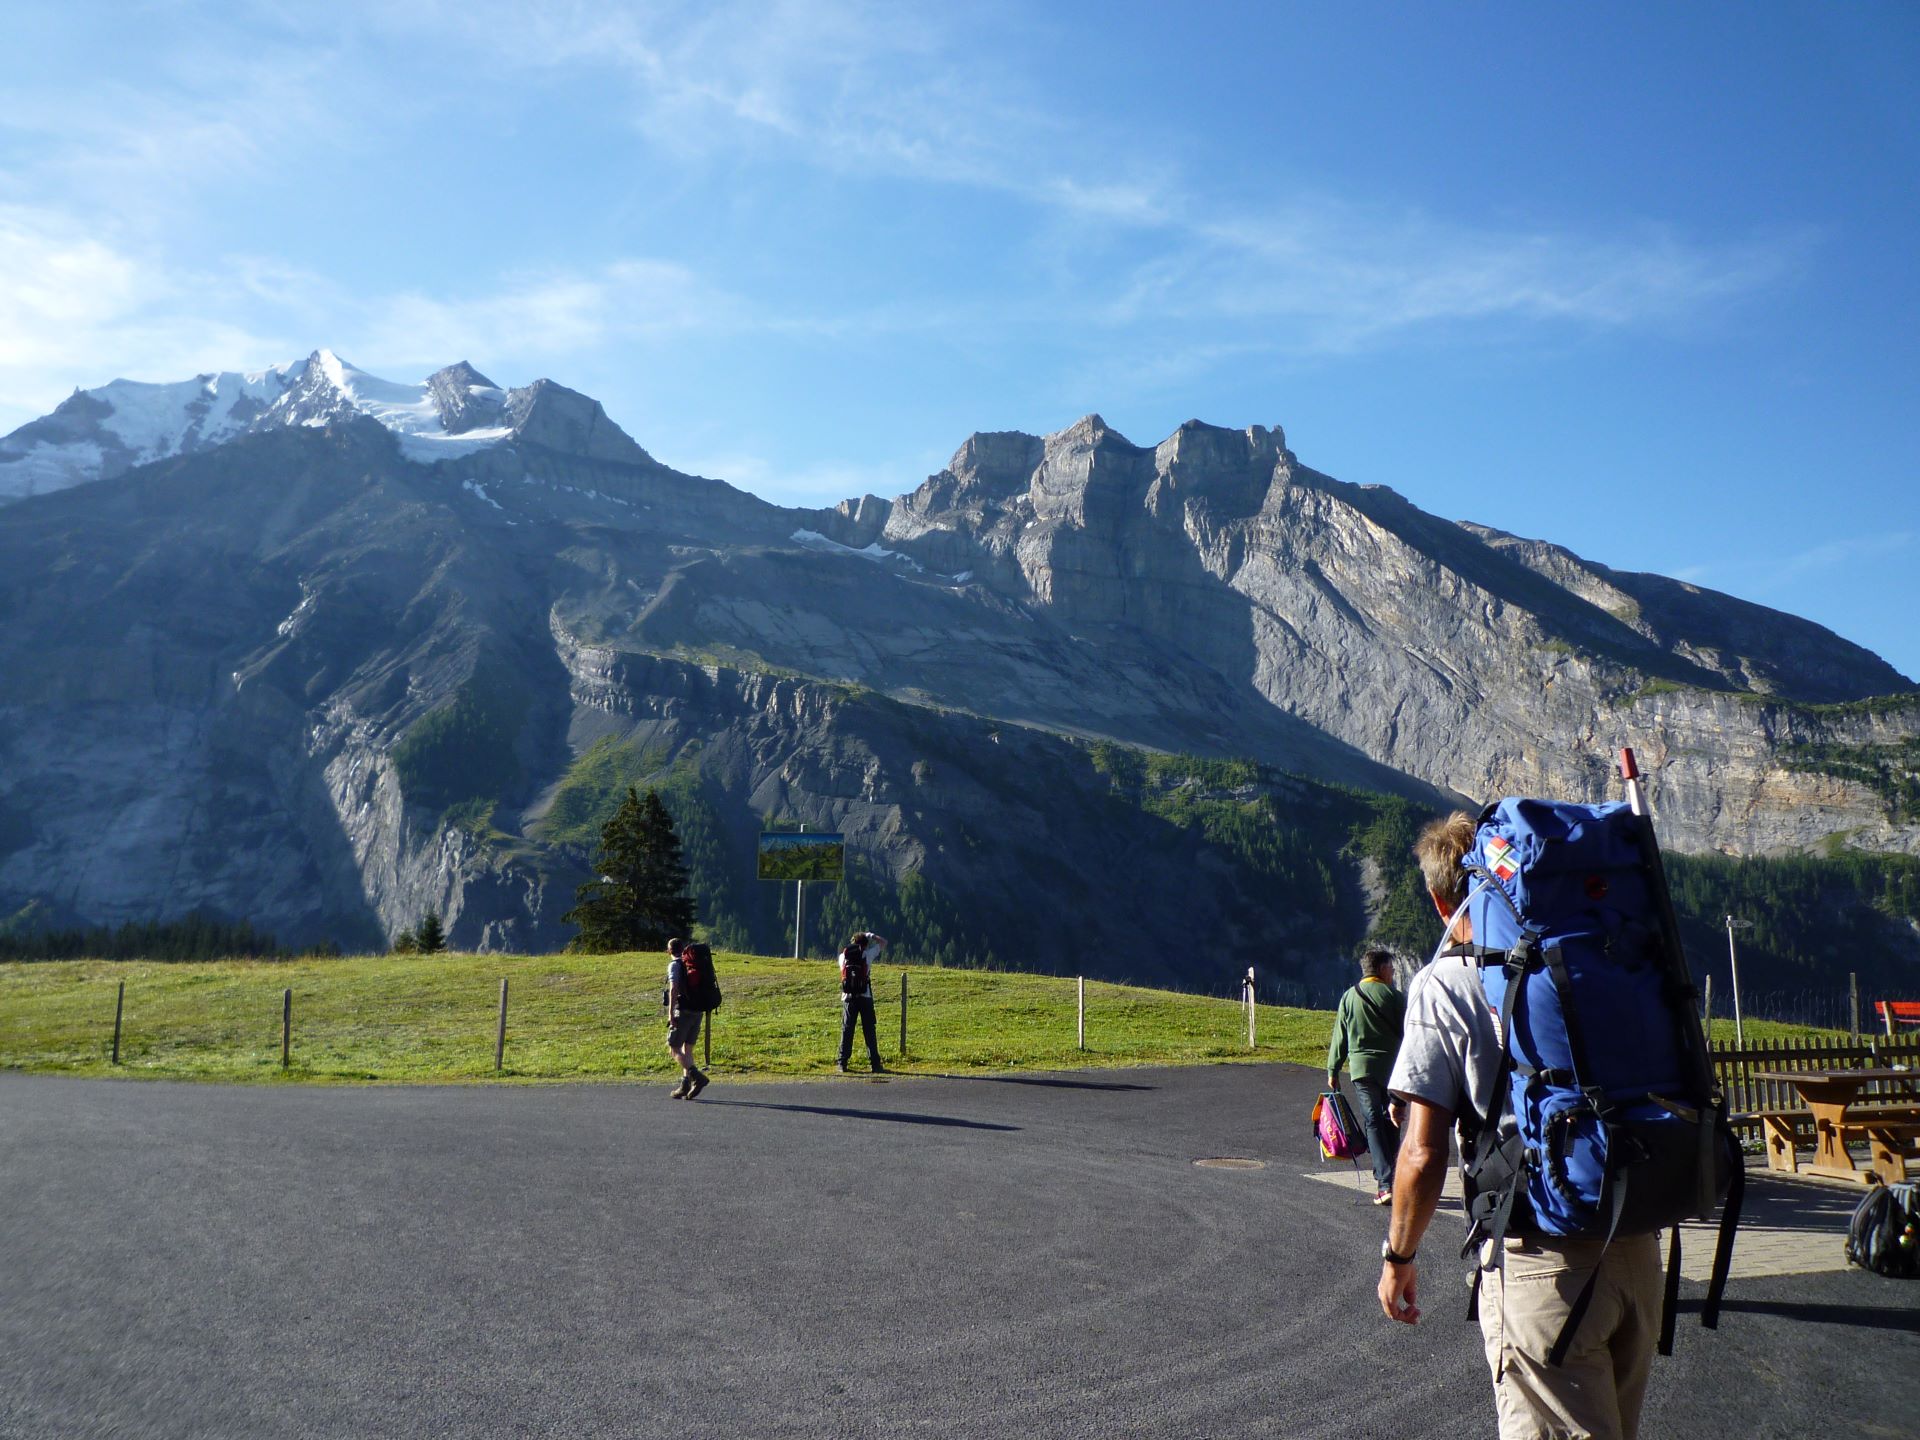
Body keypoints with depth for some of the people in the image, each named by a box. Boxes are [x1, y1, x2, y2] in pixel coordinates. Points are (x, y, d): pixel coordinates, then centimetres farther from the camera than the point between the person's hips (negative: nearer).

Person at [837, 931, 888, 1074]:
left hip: (848, 998, 2)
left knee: (846, 1031, 7)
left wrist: (852, 942, 28)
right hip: (865, 997, -2)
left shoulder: (843, 956, 5)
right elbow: (884, 943, 10)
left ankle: (842, 1063, 5)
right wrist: (871, 936, 22)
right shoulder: (867, 954, -1)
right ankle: (875, 1064, 2)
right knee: (869, 1031, 2)